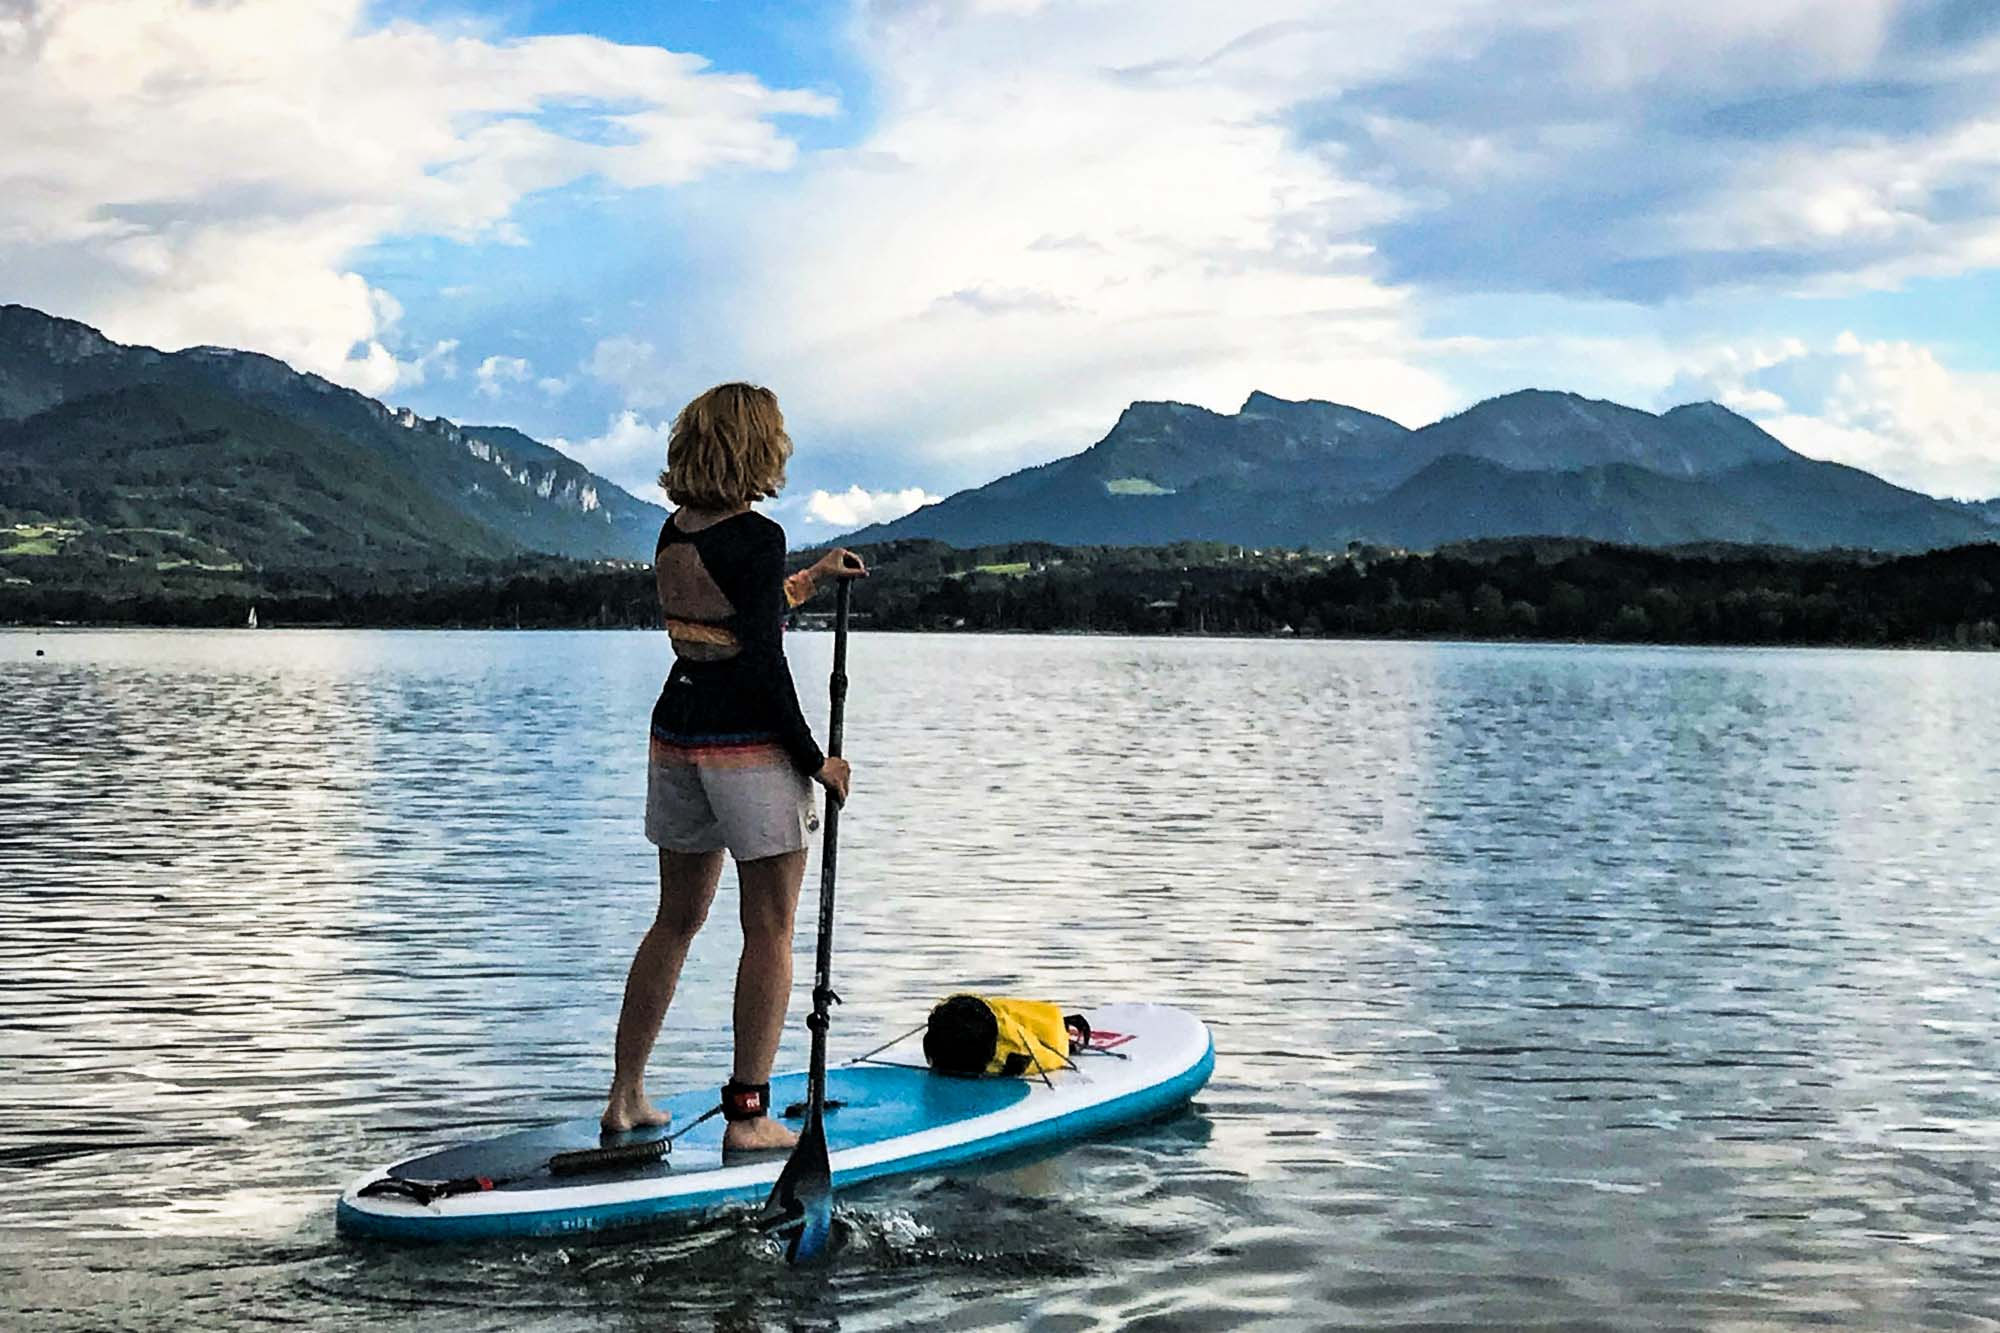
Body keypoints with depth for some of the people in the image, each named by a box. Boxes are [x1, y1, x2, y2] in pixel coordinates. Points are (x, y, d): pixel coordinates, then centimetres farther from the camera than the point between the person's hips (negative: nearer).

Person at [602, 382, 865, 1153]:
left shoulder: (673, 535, 7)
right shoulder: (758, 538, -16)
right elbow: (764, 664, -19)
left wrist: (811, 578, 31)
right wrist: (817, 761, -10)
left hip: (675, 734, 7)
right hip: (749, 744, -7)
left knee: (677, 919, 18)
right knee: (769, 930, 3)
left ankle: (625, 1097, 21)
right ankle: (747, 1116, 4)